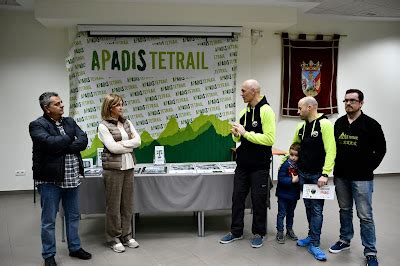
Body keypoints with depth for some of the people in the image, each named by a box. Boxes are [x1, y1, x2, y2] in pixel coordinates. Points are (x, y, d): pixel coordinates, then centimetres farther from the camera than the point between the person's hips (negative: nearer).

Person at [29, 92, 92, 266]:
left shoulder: (69, 121, 10)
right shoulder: (37, 125, -8)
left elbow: (83, 141, -2)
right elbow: (50, 143, -25)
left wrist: (63, 147, -16)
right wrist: (69, 139, -9)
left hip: (72, 178, 6)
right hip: (50, 180, -5)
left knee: (73, 216, 17)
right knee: (48, 220, 7)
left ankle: (74, 247, 33)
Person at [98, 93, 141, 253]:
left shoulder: (127, 123, 11)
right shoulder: (103, 126, -6)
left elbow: (138, 140, 1)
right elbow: (112, 147, -15)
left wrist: (121, 143, -10)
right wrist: (130, 145, -6)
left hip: (128, 166, 5)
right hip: (113, 168, -5)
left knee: (128, 202, 9)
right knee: (113, 204, 3)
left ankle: (126, 235, 22)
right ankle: (113, 238, 16)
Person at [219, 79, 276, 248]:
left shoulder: (266, 111, -12)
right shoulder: (244, 111, 10)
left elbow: (269, 139, -22)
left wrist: (245, 133, -21)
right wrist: (236, 134, -5)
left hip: (259, 166, -7)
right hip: (242, 163, 7)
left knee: (258, 200, 6)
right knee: (237, 197, 11)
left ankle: (258, 233, 24)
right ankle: (236, 232, 26)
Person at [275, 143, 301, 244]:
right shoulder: (285, 164, -18)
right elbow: (281, 179, -22)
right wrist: (292, 180, -27)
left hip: (294, 194, 5)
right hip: (283, 194, -5)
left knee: (291, 213, 21)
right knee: (282, 213, 6)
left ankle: (289, 230, 38)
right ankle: (280, 232, 18)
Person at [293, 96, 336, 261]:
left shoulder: (325, 125, -13)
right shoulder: (301, 126, 8)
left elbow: (330, 151, -19)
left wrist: (325, 174, -24)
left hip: (317, 175, -6)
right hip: (303, 173, 7)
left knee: (317, 209, -1)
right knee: (308, 207, 15)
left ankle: (314, 244, 8)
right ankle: (312, 236, 28)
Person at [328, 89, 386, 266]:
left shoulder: (371, 124, -7)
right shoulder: (339, 123, 6)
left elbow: (380, 149, -3)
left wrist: (369, 167, -6)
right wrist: (337, 165, 7)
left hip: (361, 178, -4)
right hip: (340, 176, 5)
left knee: (365, 215, 0)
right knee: (344, 210, 17)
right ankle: (345, 240, 33)